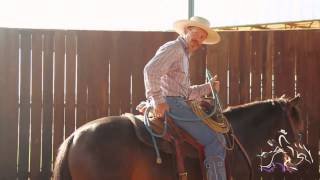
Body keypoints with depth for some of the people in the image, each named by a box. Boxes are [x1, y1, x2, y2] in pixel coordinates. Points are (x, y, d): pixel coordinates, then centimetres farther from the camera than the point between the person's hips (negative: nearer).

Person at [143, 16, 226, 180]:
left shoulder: (184, 55, 27)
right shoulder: (173, 48, -5)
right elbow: (151, 70, -22)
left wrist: (208, 87, 16)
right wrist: (158, 101, -26)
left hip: (178, 104, 11)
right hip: (169, 105, -11)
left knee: (216, 139, 17)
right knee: (215, 141, -13)